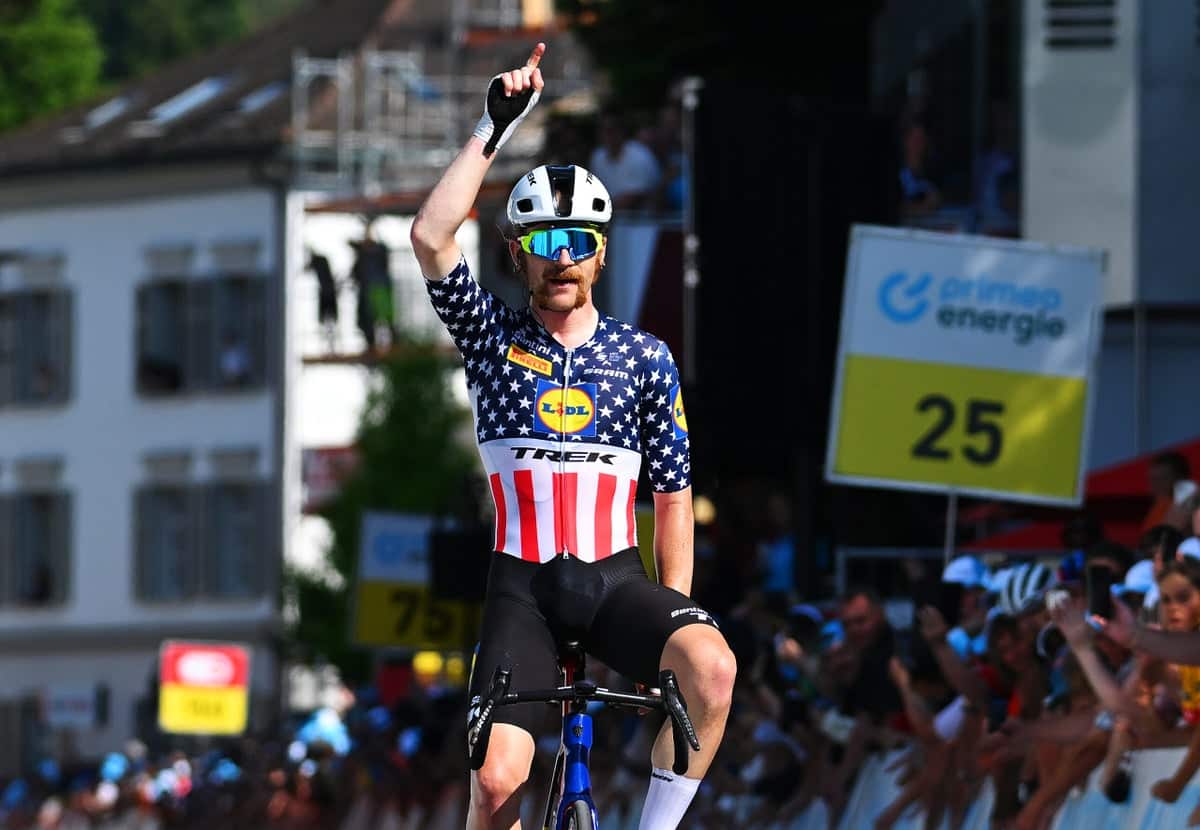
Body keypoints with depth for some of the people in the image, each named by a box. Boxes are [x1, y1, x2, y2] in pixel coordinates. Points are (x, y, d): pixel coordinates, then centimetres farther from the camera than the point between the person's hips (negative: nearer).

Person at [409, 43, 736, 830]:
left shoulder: (645, 358, 7)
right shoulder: (493, 338, 5)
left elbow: (673, 495, 10)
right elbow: (431, 237, -12)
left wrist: (676, 607, 1)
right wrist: (496, 128, -12)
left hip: (616, 579, 1)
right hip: (523, 586, -1)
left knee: (713, 667, -31)